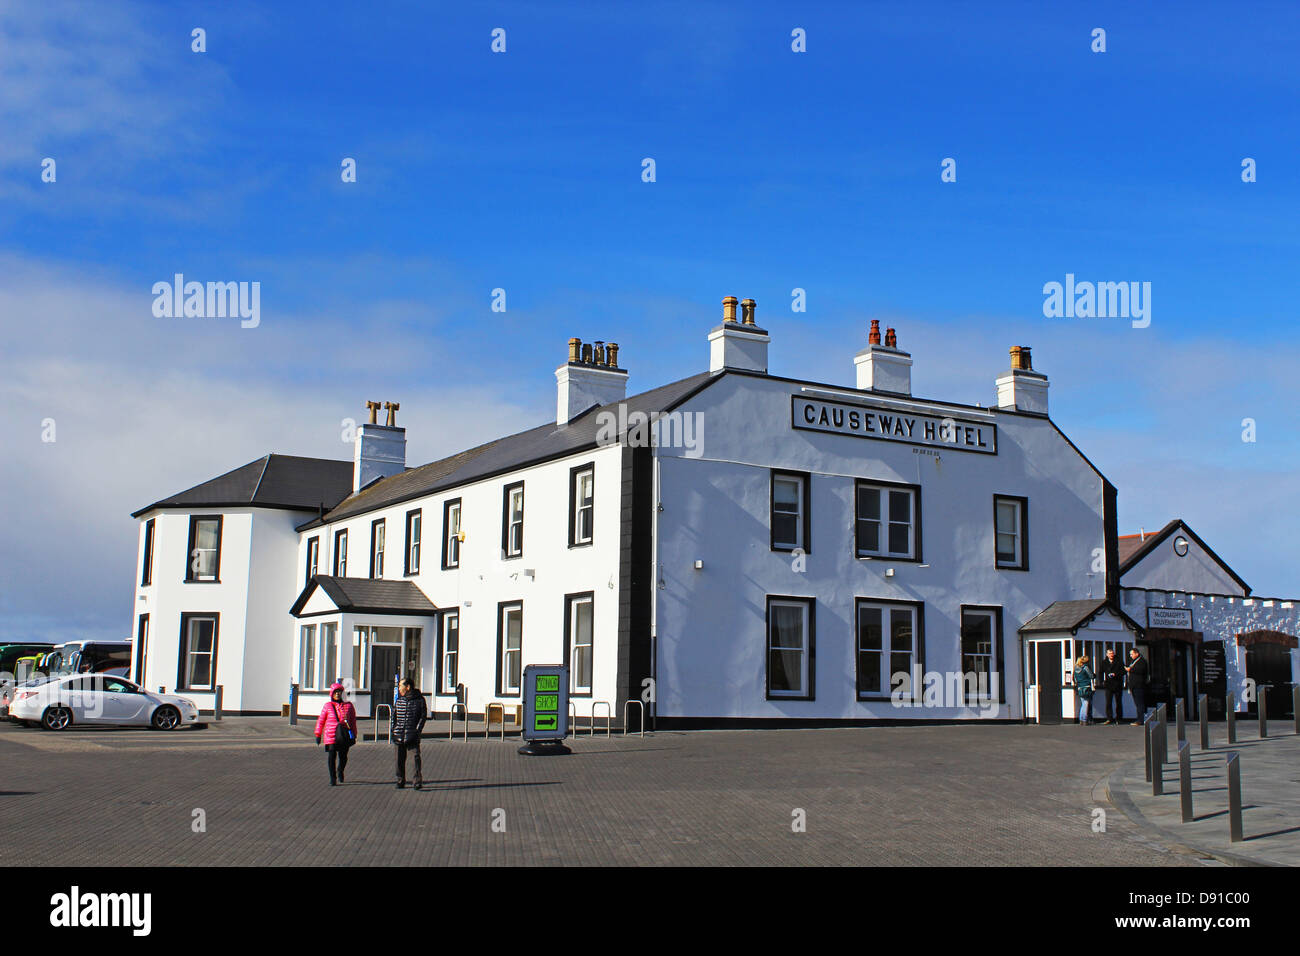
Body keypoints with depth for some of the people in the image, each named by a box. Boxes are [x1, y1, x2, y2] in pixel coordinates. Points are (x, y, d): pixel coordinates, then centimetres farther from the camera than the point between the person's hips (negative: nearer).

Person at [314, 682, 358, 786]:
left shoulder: (348, 705, 6)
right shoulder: (328, 706, 3)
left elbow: (353, 720, 12)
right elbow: (320, 721, 8)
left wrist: (354, 735, 10)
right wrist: (318, 735, 7)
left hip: (345, 734, 1)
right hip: (331, 735, -1)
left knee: (343, 757, 5)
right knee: (331, 757, -5)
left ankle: (340, 771, 37)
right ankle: (332, 778, 5)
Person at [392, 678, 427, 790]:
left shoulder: (419, 700, 0)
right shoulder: (398, 700, 10)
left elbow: (423, 716, 2)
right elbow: (394, 715, 16)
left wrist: (418, 730, -8)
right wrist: (393, 729, 4)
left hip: (413, 735, -4)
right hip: (399, 735, 4)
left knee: (416, 757, -13)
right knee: (400, 759, 7)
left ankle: (418, 782, -8)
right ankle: (400, 781, 19)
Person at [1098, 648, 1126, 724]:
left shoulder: (1119, 661, 1)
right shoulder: (1104, 662, 9)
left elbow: (1123, 671, -3)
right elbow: (1100, 673, 16)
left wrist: (1115, 674, -17)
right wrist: (1102, 681, 5)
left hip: (1118, 685, -1)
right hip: (1108, 685, 1)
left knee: (1118, 702, 6)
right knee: (1108, 702, -6)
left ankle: (1118, 718, 16)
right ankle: (1109, 718, -4)